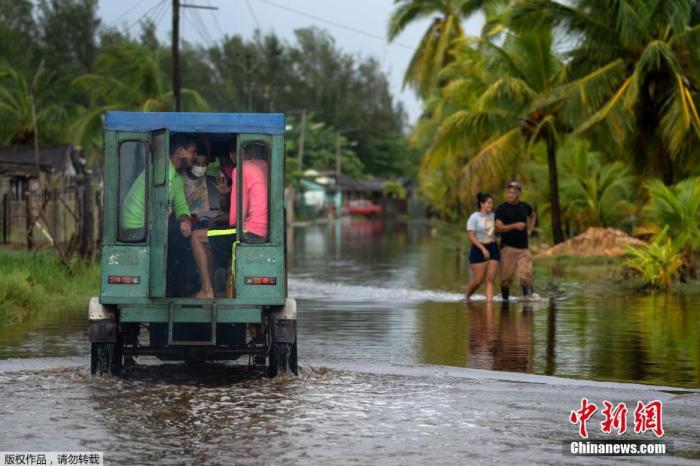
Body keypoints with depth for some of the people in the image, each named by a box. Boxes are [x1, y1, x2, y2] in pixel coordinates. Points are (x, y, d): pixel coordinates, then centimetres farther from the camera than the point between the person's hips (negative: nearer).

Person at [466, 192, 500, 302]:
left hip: (493, 248, 5)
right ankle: (467, 297, 22)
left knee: (490, 280, -4)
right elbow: (471, 236, -14)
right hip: (479, 249, -5)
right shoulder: (474, 217, -8)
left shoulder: (493, 216, 9)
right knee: (478, 280, -3)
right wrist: (483, 249, -21)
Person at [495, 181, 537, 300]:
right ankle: (505, 299, 14)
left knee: (525, 275, -10)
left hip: (523, 247, 3)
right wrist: (514, 226, -25)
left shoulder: (525, 207, 8)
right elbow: (498, 227, -13)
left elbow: (533, 215, 31)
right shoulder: (501, 209, -4)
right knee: (506, 277, 0)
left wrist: (530, 229, 17)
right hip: (508, 247, -2)